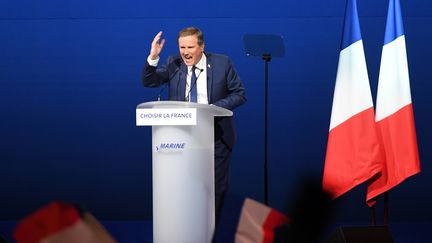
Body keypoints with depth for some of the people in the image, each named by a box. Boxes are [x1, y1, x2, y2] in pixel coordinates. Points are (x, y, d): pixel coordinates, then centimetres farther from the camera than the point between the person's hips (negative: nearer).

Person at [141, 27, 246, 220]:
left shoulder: (222, 63, -4)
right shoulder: (173, 64, 1)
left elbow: (239, 94, -3)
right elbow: (149, 82, -7)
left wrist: (215, 107, -18)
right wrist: (153, 58, -23)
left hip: (215, 136, -1)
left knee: (216, 186, 6)